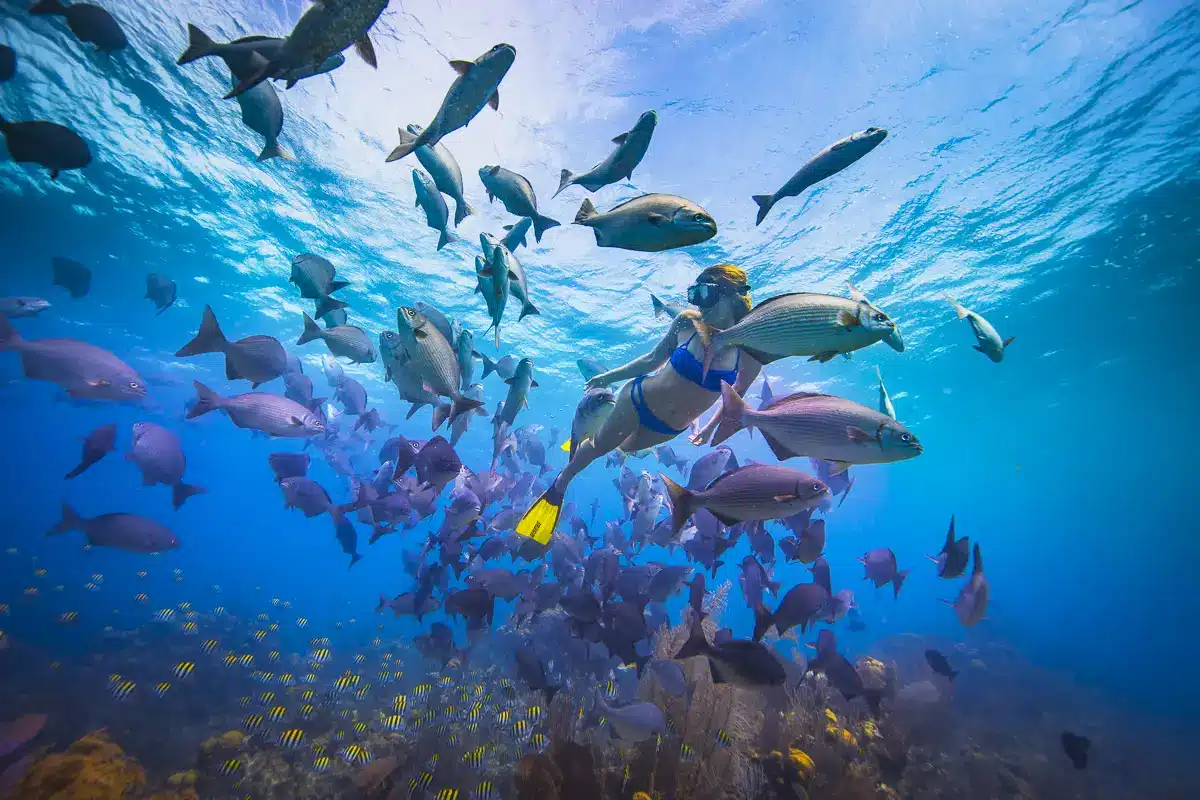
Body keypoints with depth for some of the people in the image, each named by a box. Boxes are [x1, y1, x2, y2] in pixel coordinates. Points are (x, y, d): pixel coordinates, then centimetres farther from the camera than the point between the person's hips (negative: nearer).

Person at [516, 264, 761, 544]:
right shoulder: (687, 321, -18)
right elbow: (653, 358, -4)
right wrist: (609, 376, 2)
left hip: (671, 428, 2)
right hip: (640, 397, -2)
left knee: (627, 447, 28)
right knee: (599, 446, 12)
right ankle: (559, 485, 39)